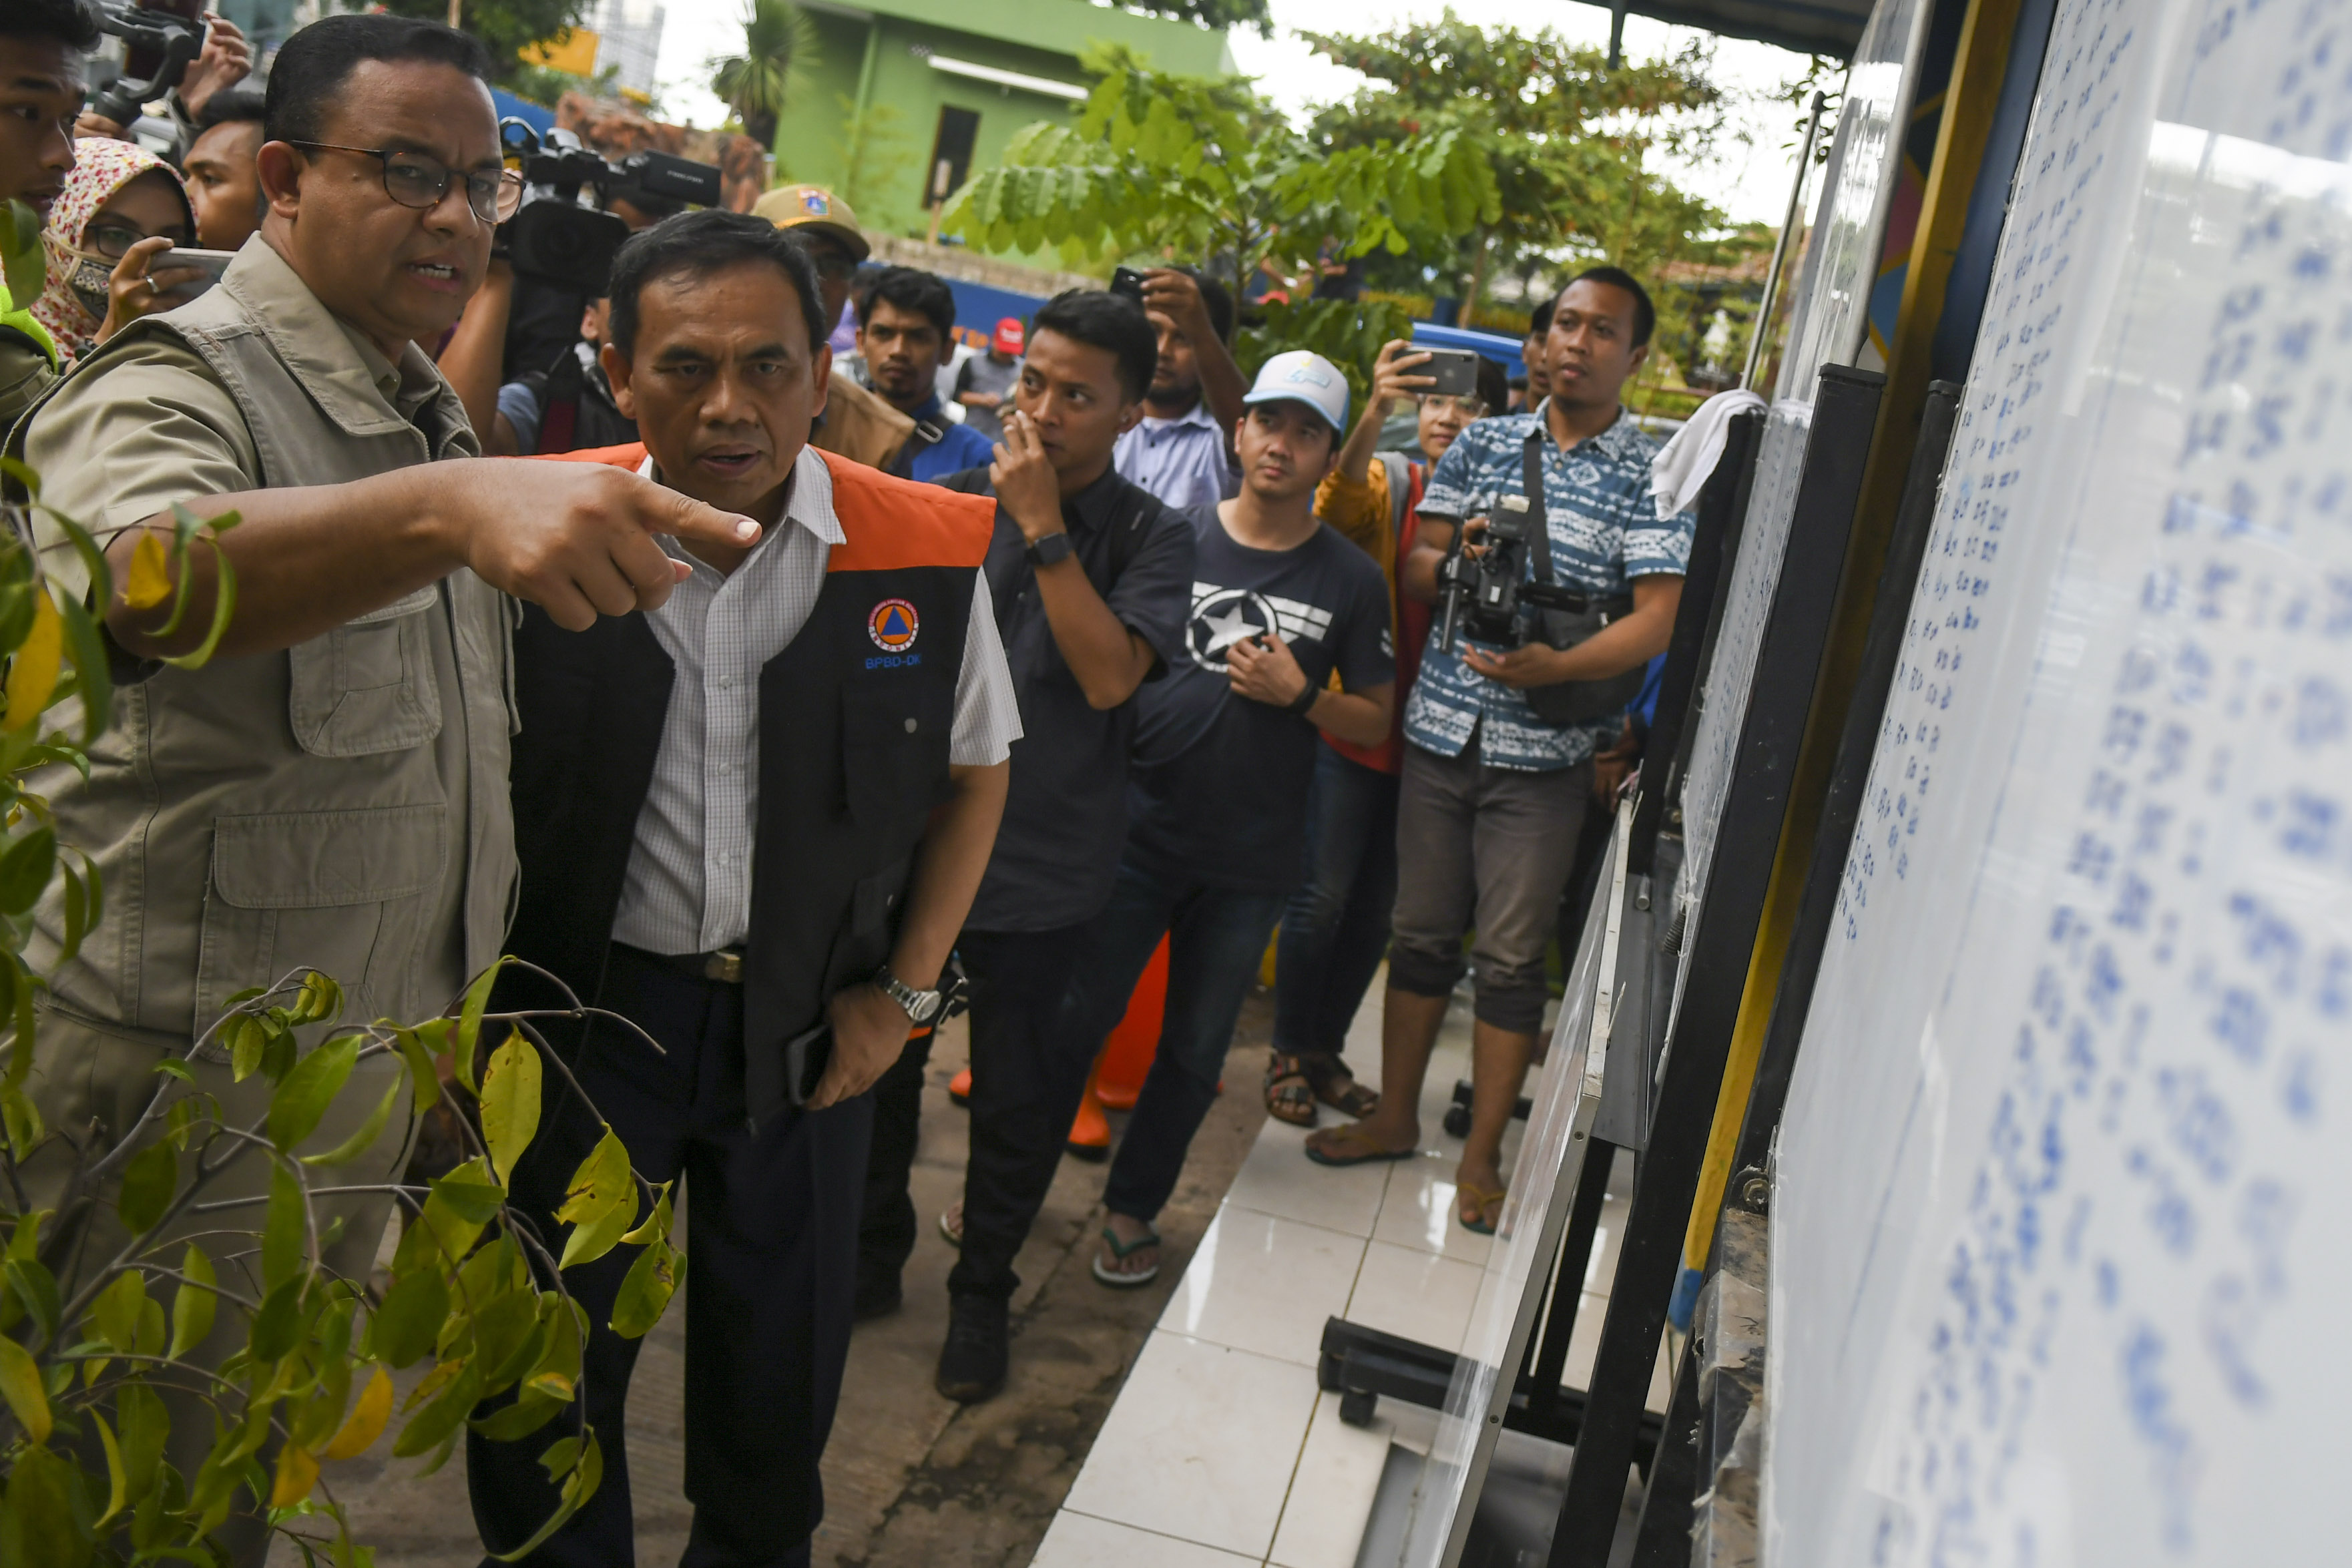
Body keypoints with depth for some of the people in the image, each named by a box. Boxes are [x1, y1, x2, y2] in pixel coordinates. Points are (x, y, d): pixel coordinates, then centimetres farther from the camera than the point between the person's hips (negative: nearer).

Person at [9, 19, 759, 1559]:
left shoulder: (433, 411, 10)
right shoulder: (178, 380, -16)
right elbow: (144, 579, -42)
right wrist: (447, 505, -56)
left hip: (394, 1034, 7)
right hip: (190, 1065, -7)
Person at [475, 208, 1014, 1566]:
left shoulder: (932, 550, -10)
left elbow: (974, 769, 4)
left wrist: (905, 991, 1)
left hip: (808, 1022, 1)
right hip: (580, 999, 0)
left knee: (779, 1372, 18)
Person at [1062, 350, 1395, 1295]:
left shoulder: (1350, 581, 1)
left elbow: (1375, 720, 5)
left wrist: (1298, 694, -13)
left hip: (1252, 860, 1)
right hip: (1140, 827, 0)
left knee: (1194, 1047, 11)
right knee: (1076, 1015, 4)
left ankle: (1133, 1206, 30)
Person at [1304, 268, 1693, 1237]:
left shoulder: (1650, 477, -1)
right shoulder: (1483, 444, 9)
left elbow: (1659, 618, -10)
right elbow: (1414, 571, 8)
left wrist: (1556, 666, -24)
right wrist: (1454, 558, -15)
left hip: (1543, 755, -3)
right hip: (1442, 729, 3)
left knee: (1512, 958, 3)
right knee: (1422, 933, 12)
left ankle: (1482, 1157, 16)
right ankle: (1395, 1119, 27)